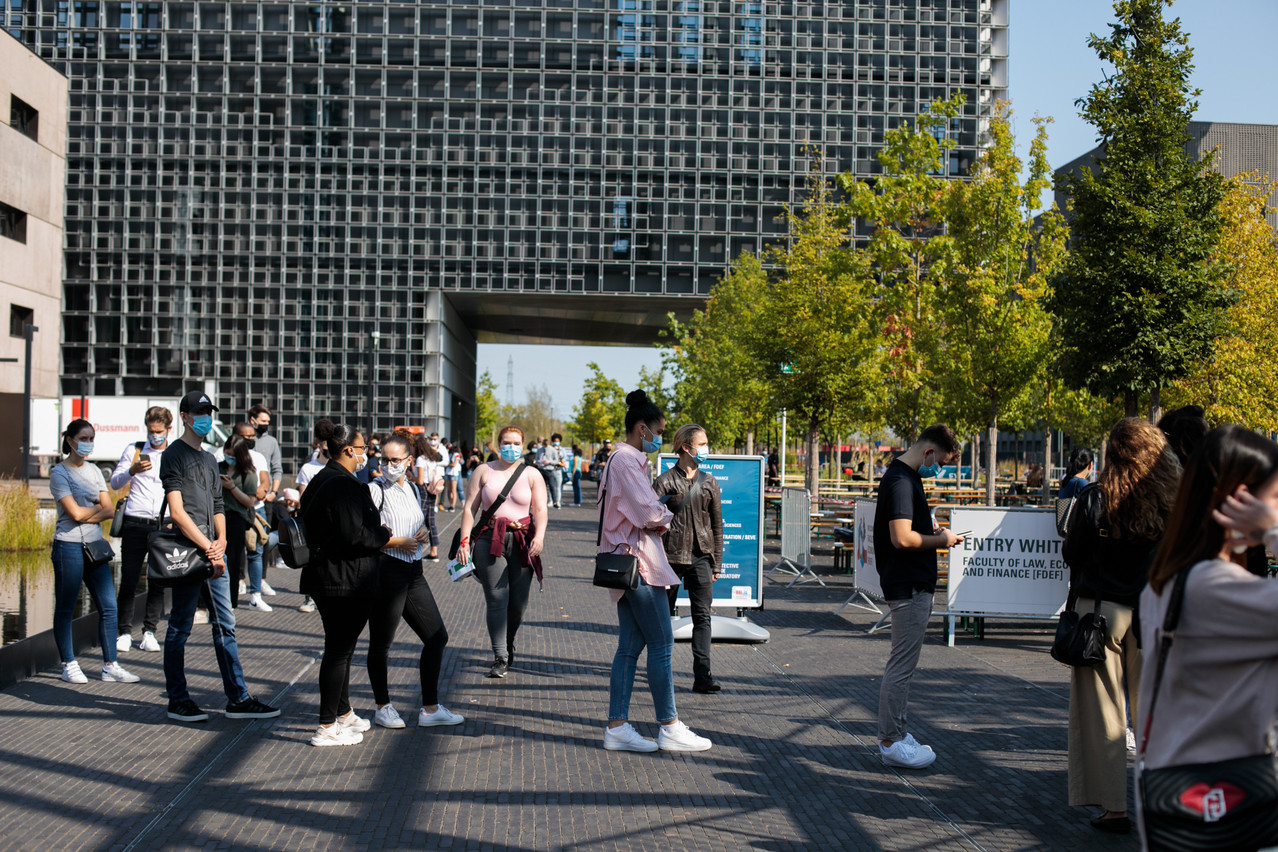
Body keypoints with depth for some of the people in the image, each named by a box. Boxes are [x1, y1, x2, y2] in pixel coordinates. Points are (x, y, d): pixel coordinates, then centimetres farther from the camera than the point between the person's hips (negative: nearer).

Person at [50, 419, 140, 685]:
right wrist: (97, 507, 3)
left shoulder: (94, 471, 14)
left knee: (108, 606, 1)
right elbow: (75, 512, -13)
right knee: (65, 608, 2)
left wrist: (86, 515, -9)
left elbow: (110, 511, 6)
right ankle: (69, 665, 13)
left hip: (95, 546, 6)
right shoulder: (59, 472, -4)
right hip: (69, 546, -6)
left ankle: (110, 666, 6)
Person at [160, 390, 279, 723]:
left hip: (213, 552, 8)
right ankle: (178, 701, 10)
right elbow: (177, 512, -12)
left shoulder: (209, 459, 20)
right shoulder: (174, 455, -4)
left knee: (225, 626, 7)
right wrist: (208, 548, -14)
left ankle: (238, 699, 10)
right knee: (180, 627, 1)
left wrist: (221, 540, 0)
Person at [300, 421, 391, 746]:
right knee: (339, 650, -4)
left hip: (325, 578, 10)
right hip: (346, 582, -10)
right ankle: (327, 728, 2)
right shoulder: (345, 485, -19)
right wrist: (395, 540, -13)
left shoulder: (320, 481, 13)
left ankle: (344, 714, 32)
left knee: (339, 648, 19)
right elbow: (355, 535, -24)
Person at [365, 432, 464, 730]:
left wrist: (424, 532, 4)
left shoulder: (412, 489, 12)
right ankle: (383, 707, 21)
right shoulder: (376, 489, -10)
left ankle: (430, 709, 15)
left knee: (436, 636, 8)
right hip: (386, 570, -8)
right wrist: (398, 542, -15)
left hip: (413, 571, 8)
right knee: (381, 642, 4)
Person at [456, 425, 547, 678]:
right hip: (489, 540, -1)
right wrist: (465, 540, -5)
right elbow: (470, 508, 6)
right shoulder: (484, 471, 9)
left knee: (518, 603, 2)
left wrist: (539, 536, -19)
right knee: (496, 599, -10)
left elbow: (540, 509, -1)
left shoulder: (532, 475, 9)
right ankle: (500, 658, -8)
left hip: (521, 542, 1)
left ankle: (508, 643, 30)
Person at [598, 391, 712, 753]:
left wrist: (657, 516, 4)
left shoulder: (628, 459, 18)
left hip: (627, 564, 10)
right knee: (661, 644, -4)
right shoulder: (627, 460, -15)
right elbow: (648, 513, -21)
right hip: (639, 563, -10)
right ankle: (669, 728, 2)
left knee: (630, 645, 9)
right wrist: (666, 517, -1)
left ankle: (617, 727, 10)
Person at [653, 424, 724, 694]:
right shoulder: (665, 482, -3)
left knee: (702, 615, -6)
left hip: (701, 557, 3)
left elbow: (717, 525, 11)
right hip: (671, 555, -2)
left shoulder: (709, 483, 8)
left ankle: (702, 675, -8)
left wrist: (716, 563, 8)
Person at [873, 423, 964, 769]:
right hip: (909, 588, -11)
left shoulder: (905, 477, 15)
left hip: (913, 587, 11)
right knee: (901, 666, -4)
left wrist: (931, 532, 13)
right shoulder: (901, 481, -18)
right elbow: (902, 538, -26)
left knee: (902, 665, 16)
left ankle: (894, 734, 24)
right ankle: (891, 743, 2)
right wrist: (940, 540, -12)